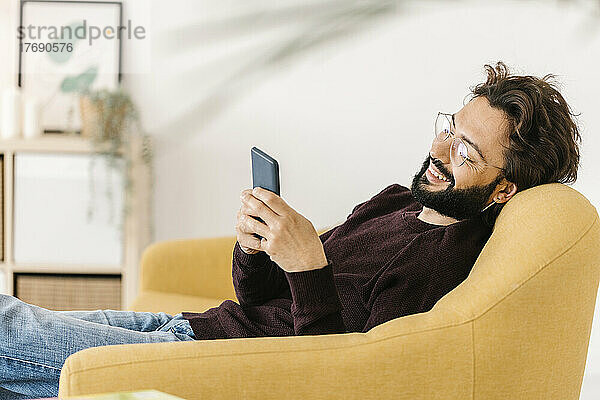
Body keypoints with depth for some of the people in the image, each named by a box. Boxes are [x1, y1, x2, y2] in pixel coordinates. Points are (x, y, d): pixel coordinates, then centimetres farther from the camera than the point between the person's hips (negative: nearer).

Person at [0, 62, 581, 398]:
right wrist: (254, 248, -9)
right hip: (201, 323, 8)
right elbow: (260, 296, 13)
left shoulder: (445, 261, -17)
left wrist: (310, 269, -30)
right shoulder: (397, 202, 11)